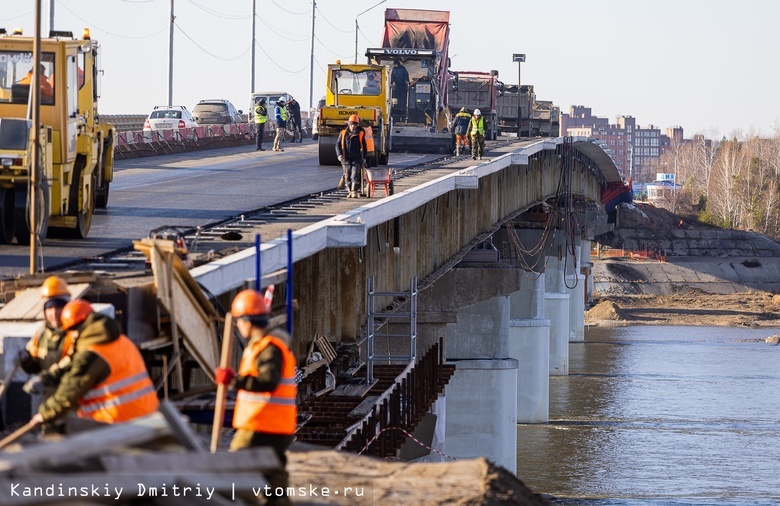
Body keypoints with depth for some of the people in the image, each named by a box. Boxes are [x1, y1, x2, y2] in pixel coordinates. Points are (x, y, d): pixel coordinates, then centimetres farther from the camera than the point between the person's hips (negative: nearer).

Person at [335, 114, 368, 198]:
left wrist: (364, 159, 8)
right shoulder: (343, 133, 6)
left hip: (357, 159, -2)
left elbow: (364, 147, 12)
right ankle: (350, 191, 20)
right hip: (346, 159, 2)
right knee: (347, 177, 7)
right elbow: (338, 145, 7)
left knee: (355, 176, -12)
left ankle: (355, 192, -14)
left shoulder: (361, 134, 4)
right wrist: (339, 155, -8)